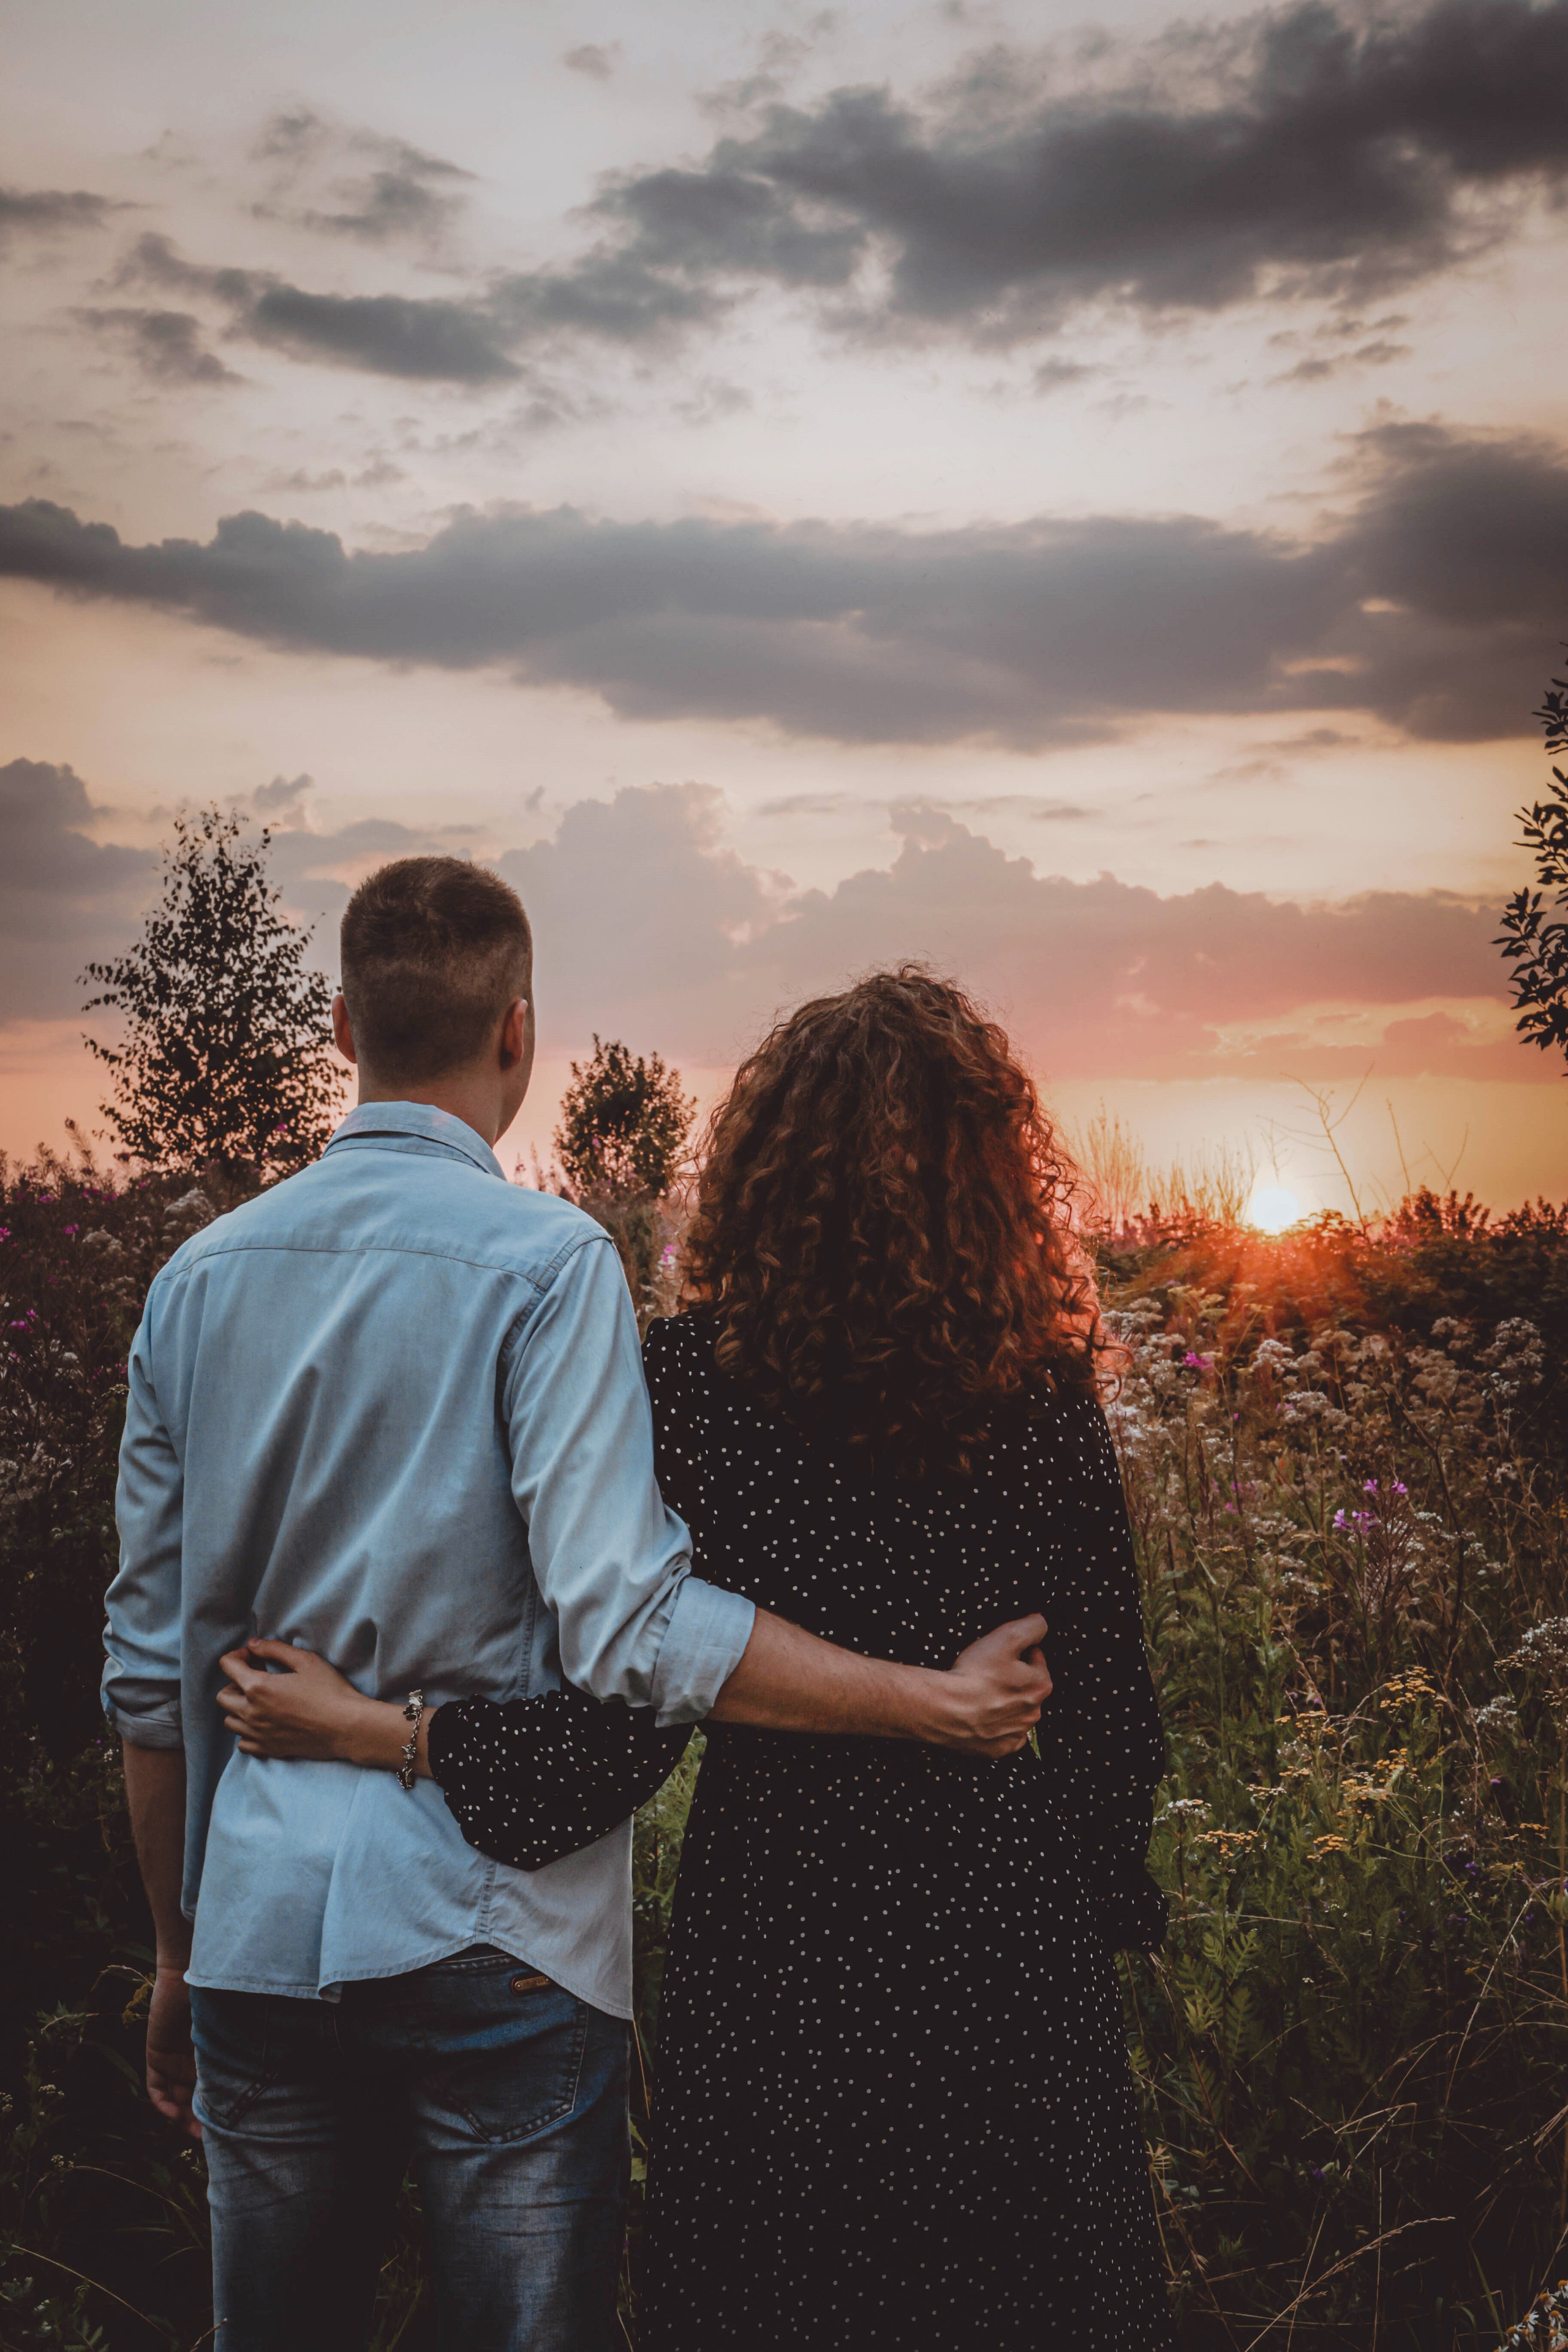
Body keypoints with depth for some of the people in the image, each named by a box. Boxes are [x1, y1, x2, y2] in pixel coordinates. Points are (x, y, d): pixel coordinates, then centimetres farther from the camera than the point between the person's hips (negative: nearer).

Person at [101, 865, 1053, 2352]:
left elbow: (151, 1663, 8)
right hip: (492, 1939, -5)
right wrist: (936, 1704, -14)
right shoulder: (546, 1260, -12)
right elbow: (624, 1629, -21)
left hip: (261, 1932, 5)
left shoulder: (199, 1278, 4)